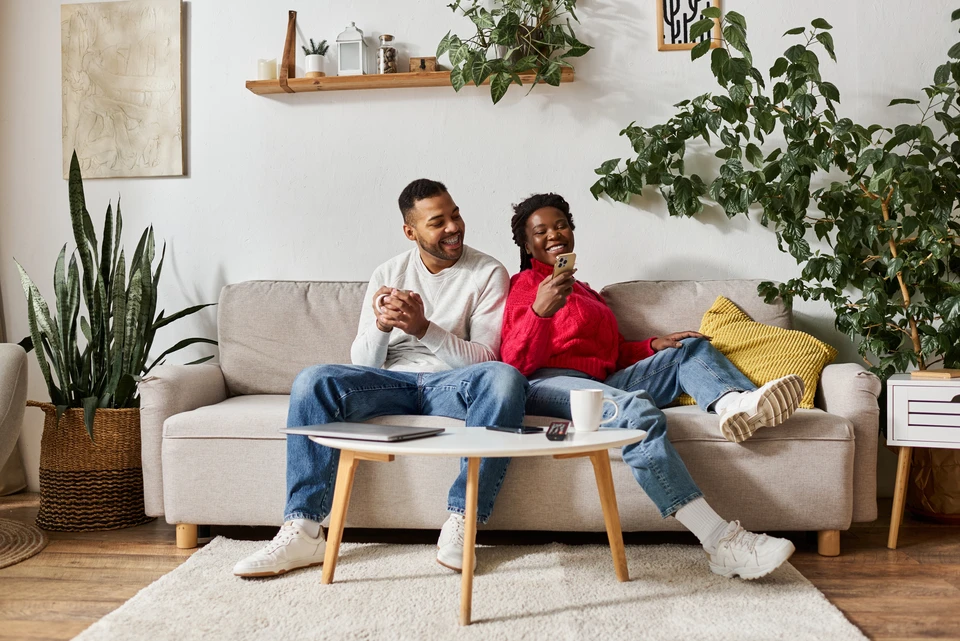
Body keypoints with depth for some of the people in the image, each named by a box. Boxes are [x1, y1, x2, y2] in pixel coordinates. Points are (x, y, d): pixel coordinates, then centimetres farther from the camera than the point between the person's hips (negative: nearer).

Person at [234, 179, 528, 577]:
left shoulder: (487, 273, 3)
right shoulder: (388, 274, 11)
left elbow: (484, 357, -6)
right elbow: (363, 363, 6)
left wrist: (424, 327, -20)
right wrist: (380, 325, -17)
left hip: (450, 385, -2)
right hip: (392, 383, 2)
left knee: (505, 379, -35)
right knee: (312, 382, -24)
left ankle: (461, 522, -33)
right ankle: (302, 531, -24)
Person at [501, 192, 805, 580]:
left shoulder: (585, 292, 31)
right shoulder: (527, 283, 7)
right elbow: (517, 362, -8)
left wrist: (653, 346, 9)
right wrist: (539, 311, -25)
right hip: (548, 384, -8)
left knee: (691, 349, 5)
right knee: (636, 410, -35)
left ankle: (734, 402, -32)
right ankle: (721, 541, -42)